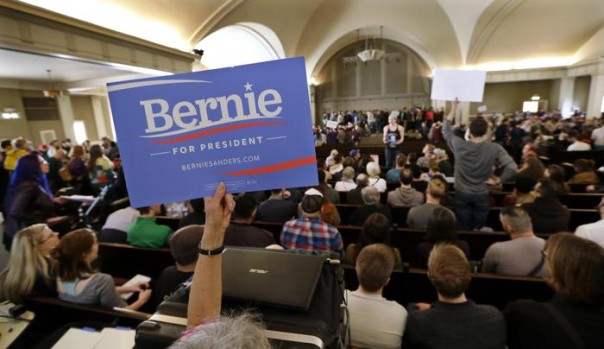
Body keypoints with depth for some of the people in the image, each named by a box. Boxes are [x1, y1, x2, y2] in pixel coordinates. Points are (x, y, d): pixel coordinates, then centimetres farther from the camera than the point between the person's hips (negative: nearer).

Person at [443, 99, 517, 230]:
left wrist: (453, 110, 8)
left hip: (462, 194, 0)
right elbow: (512, 169, -22)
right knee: (479, 231, 16)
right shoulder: (495, 149, -14)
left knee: (464, 231, 13)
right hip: (482, 195, 0)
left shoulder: (460, 145, -14)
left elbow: (446, 131, 3)